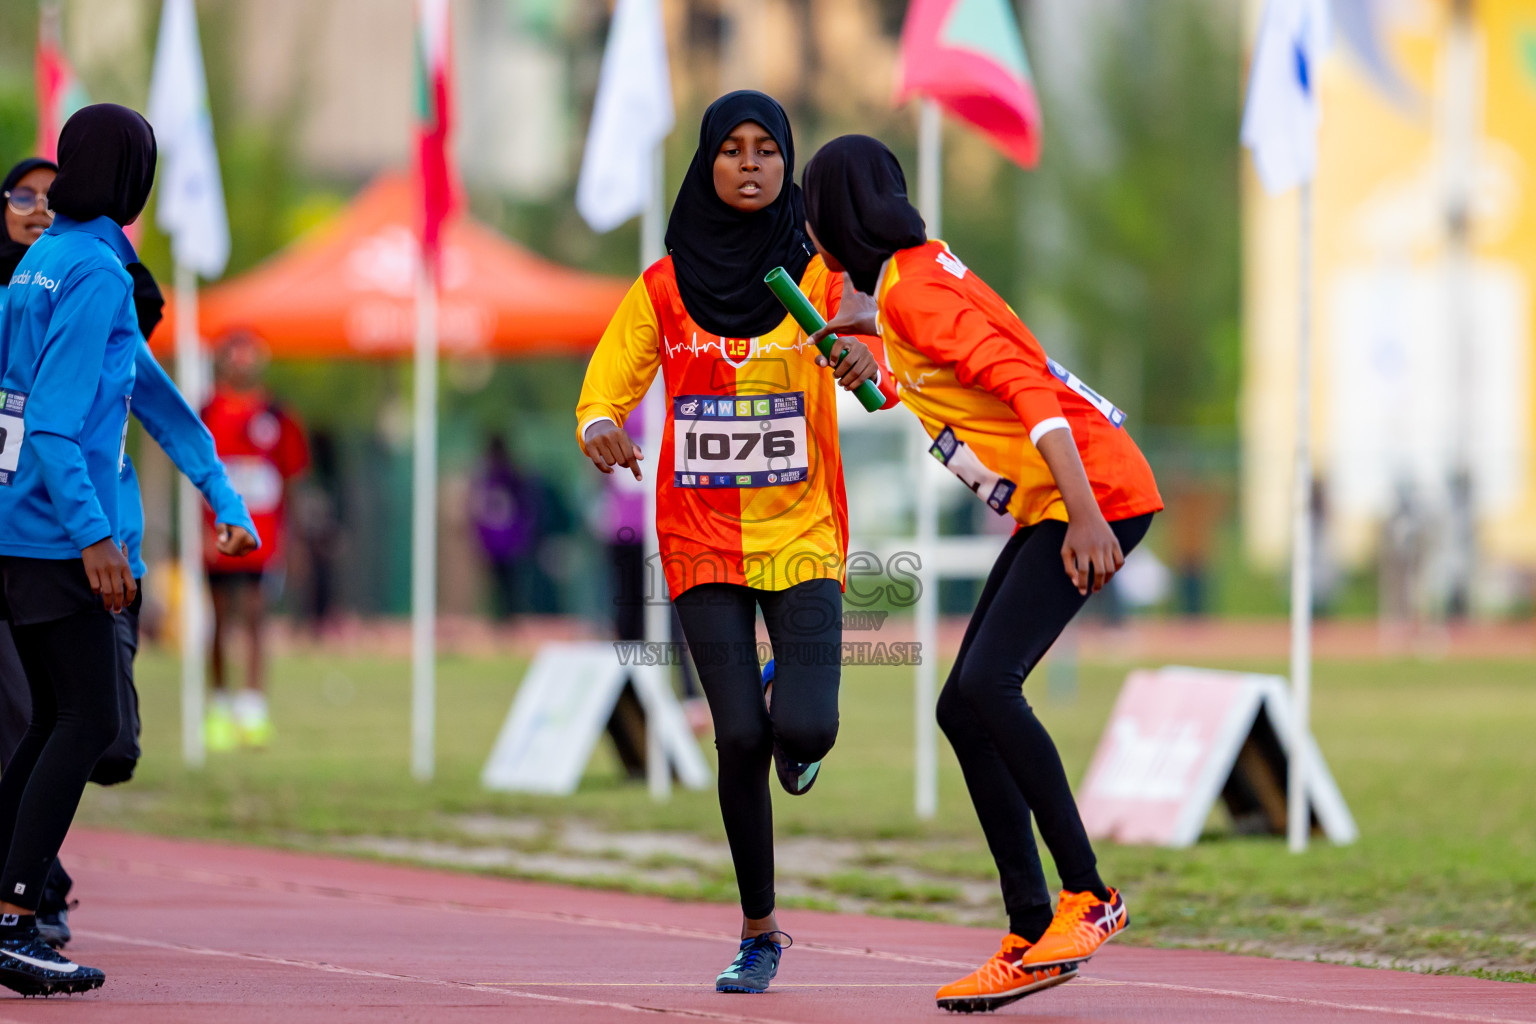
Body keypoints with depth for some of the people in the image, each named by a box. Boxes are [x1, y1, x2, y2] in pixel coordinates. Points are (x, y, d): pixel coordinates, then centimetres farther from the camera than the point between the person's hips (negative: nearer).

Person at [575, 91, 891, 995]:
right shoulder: (664, 287, 3)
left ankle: (800, 740, 23)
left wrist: (864, 365, -39)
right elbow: (605, 390, 2)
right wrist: (602, 430, -21)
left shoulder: (819, 275, 0)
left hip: (803, 536, -1)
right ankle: (760, 933, 9)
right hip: (704, 540, 1)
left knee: (804, 729, -18)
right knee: (741, 737, -8)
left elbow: (874, 376, -14)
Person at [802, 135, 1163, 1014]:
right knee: (964, 708, 4)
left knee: (987, 684, -22)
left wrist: (1086, 519, -31)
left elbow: (1028, 390, -25)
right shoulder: (918, 271, 14)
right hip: (1054, 504, 10)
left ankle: (1089, 897, -15)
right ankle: (1033, 938, 4)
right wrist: (873, 327, 39)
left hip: (1095, 494, -10)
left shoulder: (913, 292, -14)